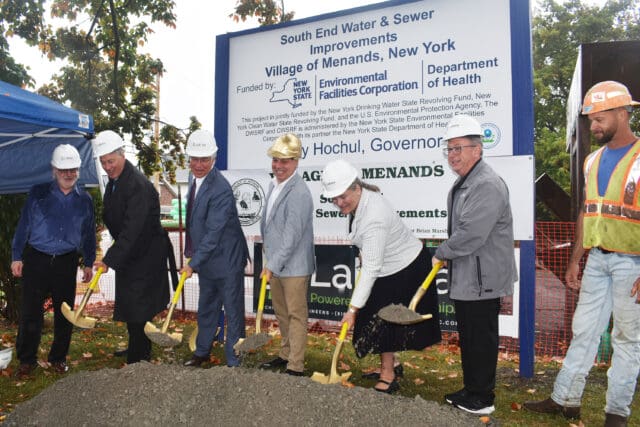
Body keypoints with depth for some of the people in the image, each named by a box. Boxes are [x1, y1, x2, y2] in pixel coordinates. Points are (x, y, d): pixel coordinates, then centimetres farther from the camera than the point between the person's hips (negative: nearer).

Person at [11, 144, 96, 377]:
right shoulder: (38, 193, 0)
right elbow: (23, 225, 2)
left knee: (65, 313, 8)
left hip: (67, 263, 2)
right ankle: (26, 360, 19)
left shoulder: (84, 200, 5)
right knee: (30, 312, 2)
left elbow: (89, 234, 10)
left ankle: (58, 358, 24)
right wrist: (17, 257, -1)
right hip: (36, 260, -1)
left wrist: (88, 264, 9)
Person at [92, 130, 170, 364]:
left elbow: (132, 228, -31)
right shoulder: (113, 182, 5)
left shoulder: (139, 185, -25)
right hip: (128, 253, 9)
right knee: (129, 303, 20)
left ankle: (139, 357, 12)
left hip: (146, 255, -9)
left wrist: (110, 259, -33)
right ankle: (137, 349, 37)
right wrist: (111, 257, 13)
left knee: (138, 307, -2)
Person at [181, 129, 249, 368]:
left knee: (233, 313, 5)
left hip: (226, 261, -9)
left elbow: (213, 233, -27)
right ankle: (202, 352, 41)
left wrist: (193, 263, -26)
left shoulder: (221, 189, -24)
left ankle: (234, 361, 18)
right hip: (206, 260, 9)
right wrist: (192, 252, 15)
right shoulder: (196, 180, 6)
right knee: (206, 310, 23)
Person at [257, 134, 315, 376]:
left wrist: (273, 265, -22)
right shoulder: (273, 185, 8)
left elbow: (292, 236, -24)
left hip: (294, 266, -9)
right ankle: (286, 354, 38)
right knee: (281, 313, 21)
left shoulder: (299, 193, -21)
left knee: (296, 315, 3)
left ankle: (295, 367, 13)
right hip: (274, 263, 9)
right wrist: (267, 244, 15)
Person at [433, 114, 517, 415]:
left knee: (481, 339, 3)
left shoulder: (487, 185, -21)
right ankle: (471, 390, 34)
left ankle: (482, 399, 18)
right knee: (467, 338, 20)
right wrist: (447, 256, 11)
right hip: (464, 279, 10)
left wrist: (442, 253, -12)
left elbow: (470, 234, -26)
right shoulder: (461, 185, 13)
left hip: (482, 280, -10)